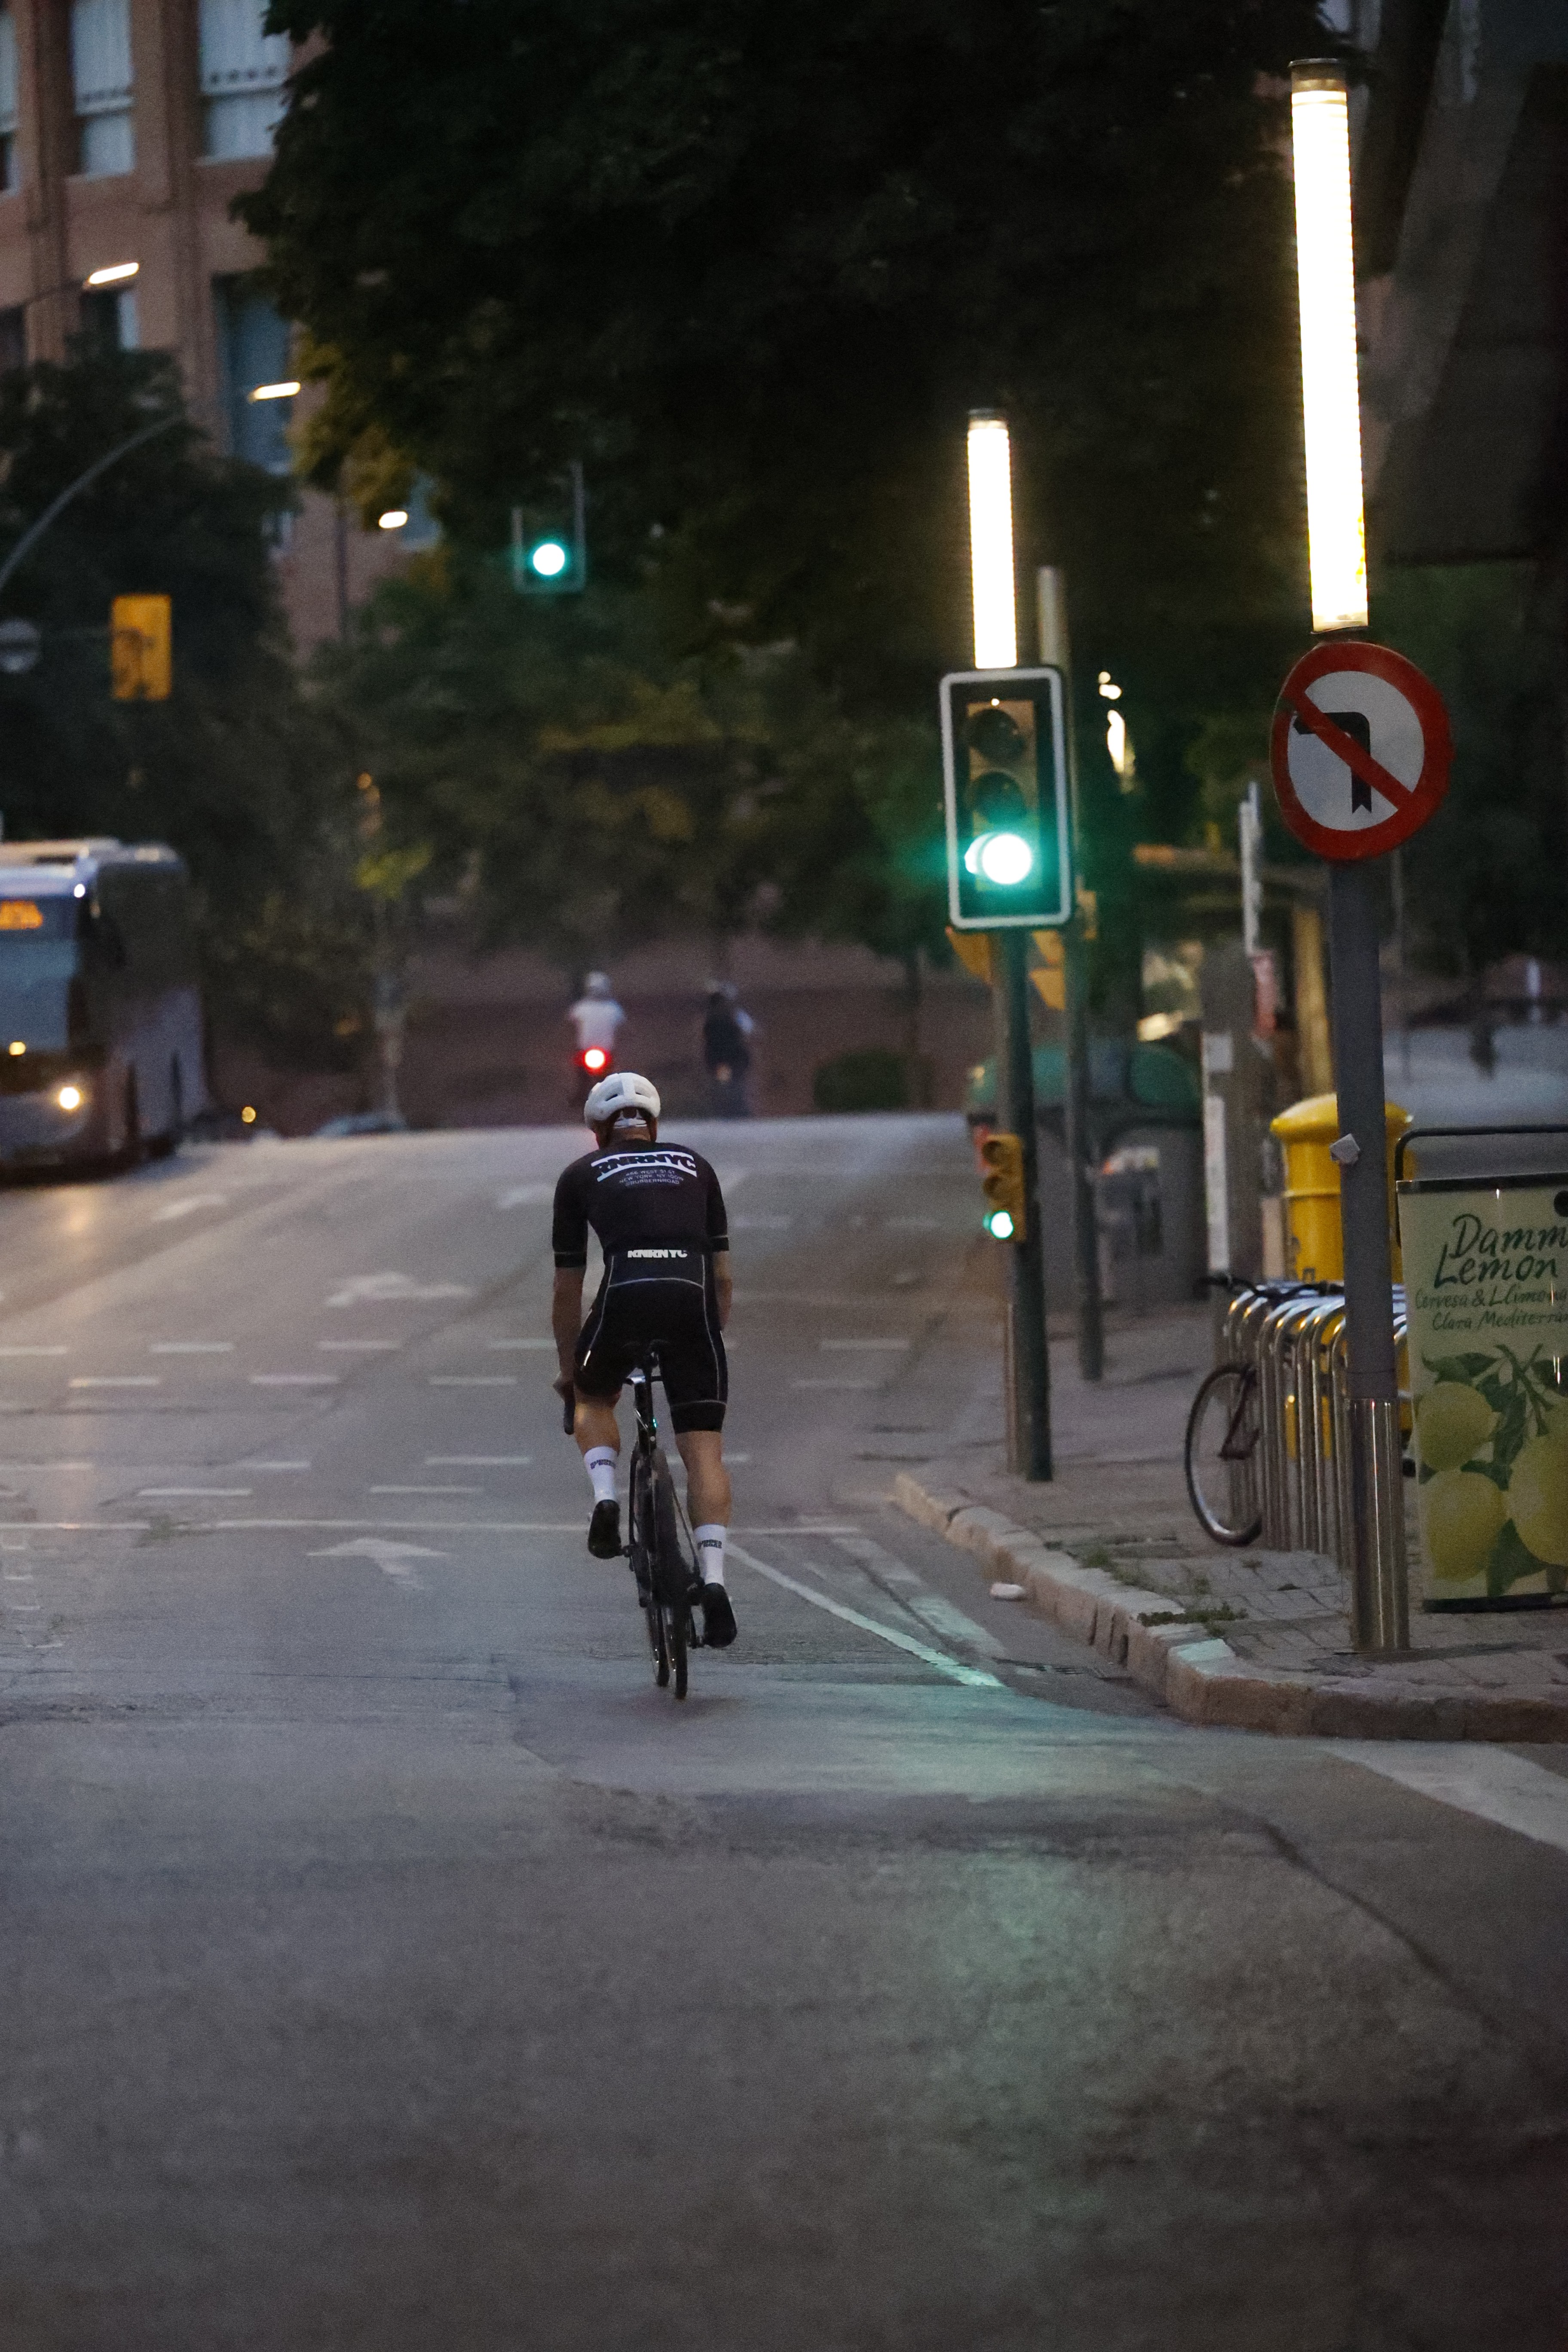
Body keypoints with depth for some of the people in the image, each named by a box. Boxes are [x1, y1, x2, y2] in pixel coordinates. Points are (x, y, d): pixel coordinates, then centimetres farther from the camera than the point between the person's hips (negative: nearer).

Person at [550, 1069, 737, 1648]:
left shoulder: (581, 1176, 23)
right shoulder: (694, 1168, 28)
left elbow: (567, 1290, 25)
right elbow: (723, 1276, 26)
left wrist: (568, 1370, 36)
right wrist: (710, 1336, 39)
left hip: (626, 1295, -1)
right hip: (693, 1299, 1)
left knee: (593, 1399, 29)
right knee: (703, 1449, 4)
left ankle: (605, 1498, 4)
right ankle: (713, 1578, -12)